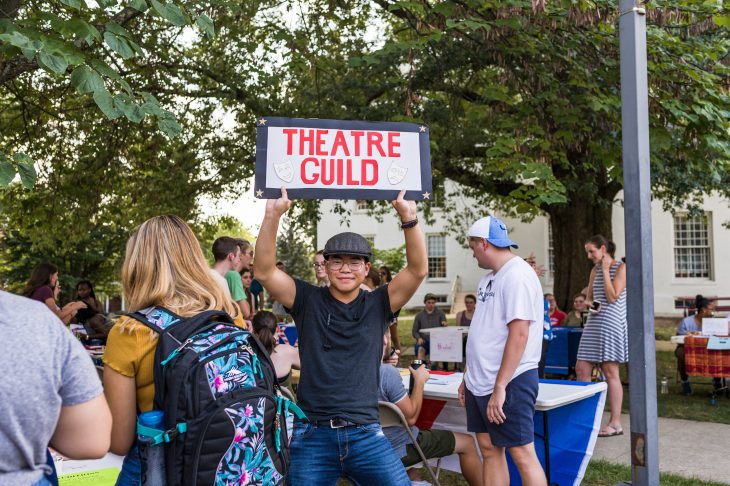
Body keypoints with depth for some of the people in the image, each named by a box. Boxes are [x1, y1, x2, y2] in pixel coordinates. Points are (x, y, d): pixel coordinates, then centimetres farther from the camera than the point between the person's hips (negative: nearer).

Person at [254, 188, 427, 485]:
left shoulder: (377, 305, 4)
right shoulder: (308, 301, 3)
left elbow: (418, 269, -6)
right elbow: (265, 272, -9)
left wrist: (409, 218, -19)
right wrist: (272, 216, -20)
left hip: (366, 435, 1)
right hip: (312, 434, 0)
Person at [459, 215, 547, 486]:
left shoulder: (517, 276, -16)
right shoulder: (489, 278, 13)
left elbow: (519, 335, -22)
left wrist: (499, 388, -22)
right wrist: (469, 377, 18)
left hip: (509, 382, -9)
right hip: (480, 383, 9)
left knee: (522, 454, -2)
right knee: (489, 449, 13)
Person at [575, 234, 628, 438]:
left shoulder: (621, 268, -4)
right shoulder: (595, 270, 17)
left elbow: (613, 296, -13)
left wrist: (605, 270, -8)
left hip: (611, 322, -7)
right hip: (593, 323, 7)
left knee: (610, 372, -3)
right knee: (581, 369, 2)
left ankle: (615, 423, 6)